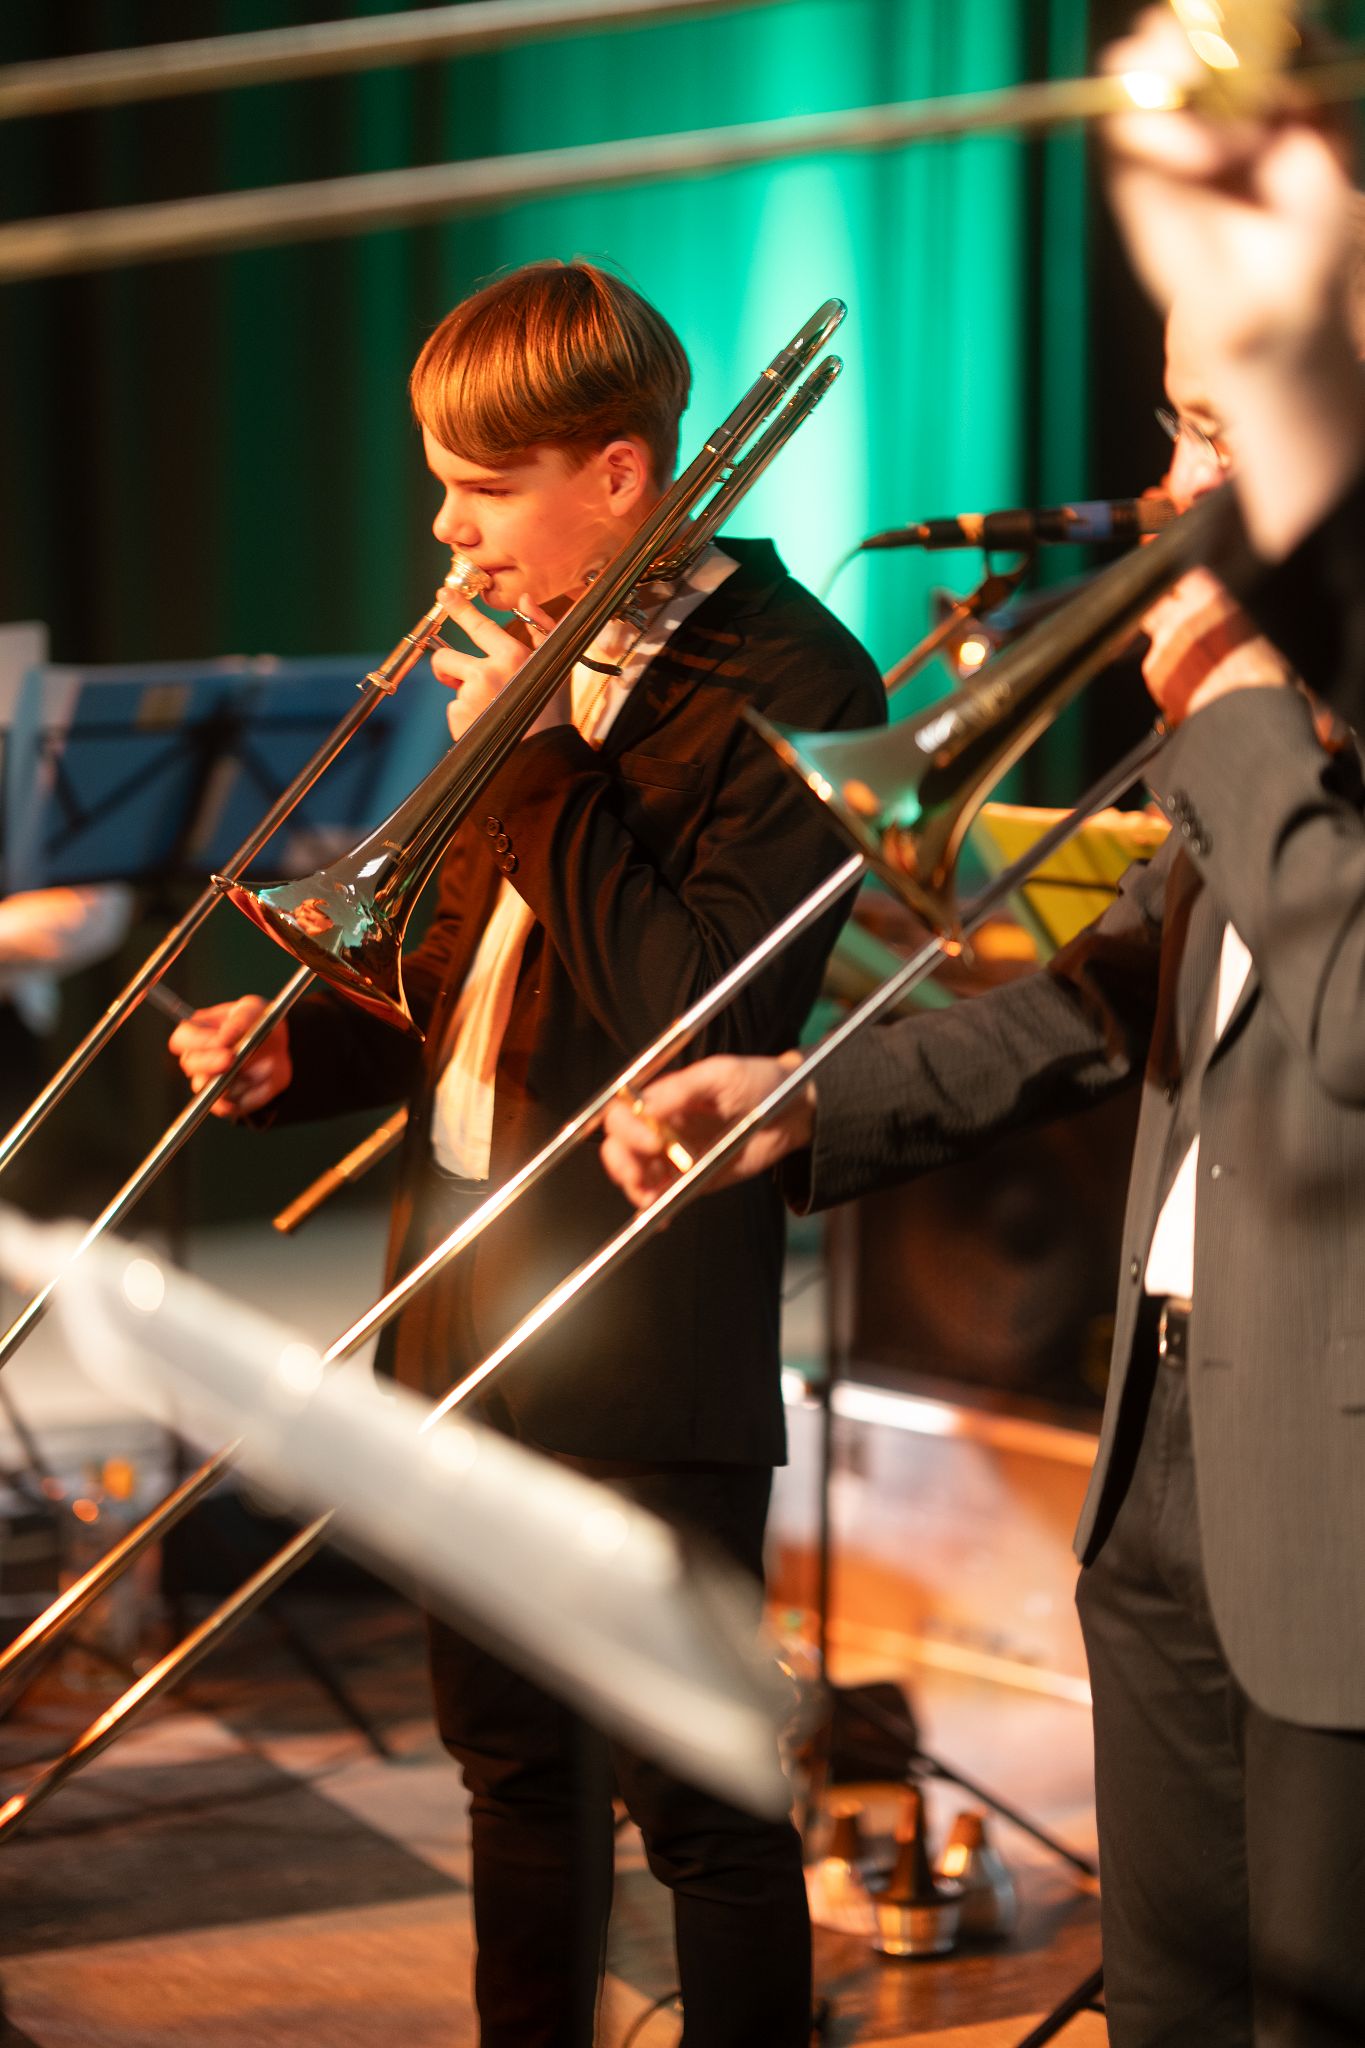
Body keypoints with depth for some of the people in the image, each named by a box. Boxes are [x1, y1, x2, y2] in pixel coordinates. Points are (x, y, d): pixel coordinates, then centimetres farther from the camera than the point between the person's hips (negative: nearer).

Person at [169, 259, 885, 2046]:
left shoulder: (789, 684, -14)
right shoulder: (522, 654, 10)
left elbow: (707, 1020, -24)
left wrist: (540, 766, -21)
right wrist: (304, 1048, 0)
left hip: (649, 1335, -8)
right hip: (467, 1297, 8)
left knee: (690, 1794, 0)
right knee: (511, 1759, 19)